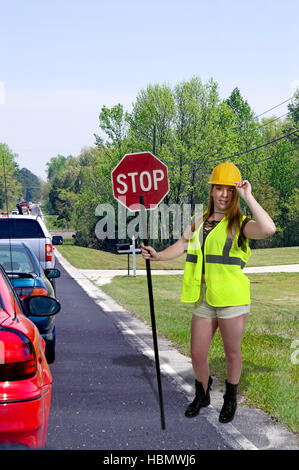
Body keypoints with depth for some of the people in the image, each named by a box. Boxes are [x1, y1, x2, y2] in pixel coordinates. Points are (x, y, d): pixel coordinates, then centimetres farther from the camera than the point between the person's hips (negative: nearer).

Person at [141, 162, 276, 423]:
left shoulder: (239, 224, -6)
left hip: (232, 299, -4)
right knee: (197, 354, 9)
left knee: (232, 353, 10)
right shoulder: (199, 223, 12)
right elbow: (181, 246, 17)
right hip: (204, 300, 4)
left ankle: (231, 399, 33)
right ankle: (202, 395, 35)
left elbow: (268, 229, -25)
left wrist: (248, 197, -21)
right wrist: (157, 256, 0)